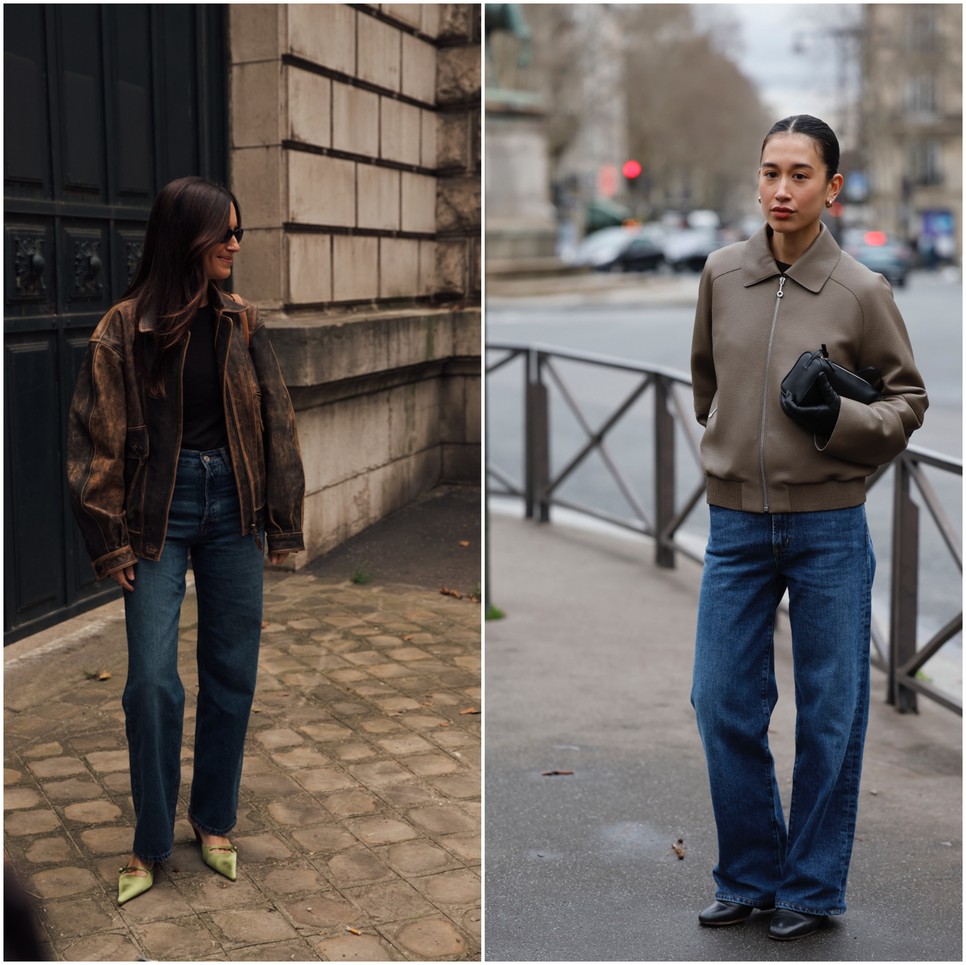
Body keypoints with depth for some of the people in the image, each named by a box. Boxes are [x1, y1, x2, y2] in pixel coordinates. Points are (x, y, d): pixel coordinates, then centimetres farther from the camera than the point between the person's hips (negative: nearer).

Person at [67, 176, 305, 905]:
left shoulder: (243, 324, 2)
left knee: (232, 673, 7)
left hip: (233, 506, 3)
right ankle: (151, 844, 11)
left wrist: (284, 524, 4)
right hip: (159, 511, -3)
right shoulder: (126, 329, -7)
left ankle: (214, 822, 25)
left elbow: (276, 425, 6)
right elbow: (98, 439, -5)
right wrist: (109, 541, -6)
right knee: (153, 680, -5)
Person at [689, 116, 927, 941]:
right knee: (724, 708, 6)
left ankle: (812, 887, 21)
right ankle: (747, 877, 24)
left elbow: (909, 399, 3)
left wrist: (842, 423, -14)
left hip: (829, 530, -2)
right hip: (735, 527, 3)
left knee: (828, 717, 6)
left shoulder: (862, 292, -5)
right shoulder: (721, 275, 2)